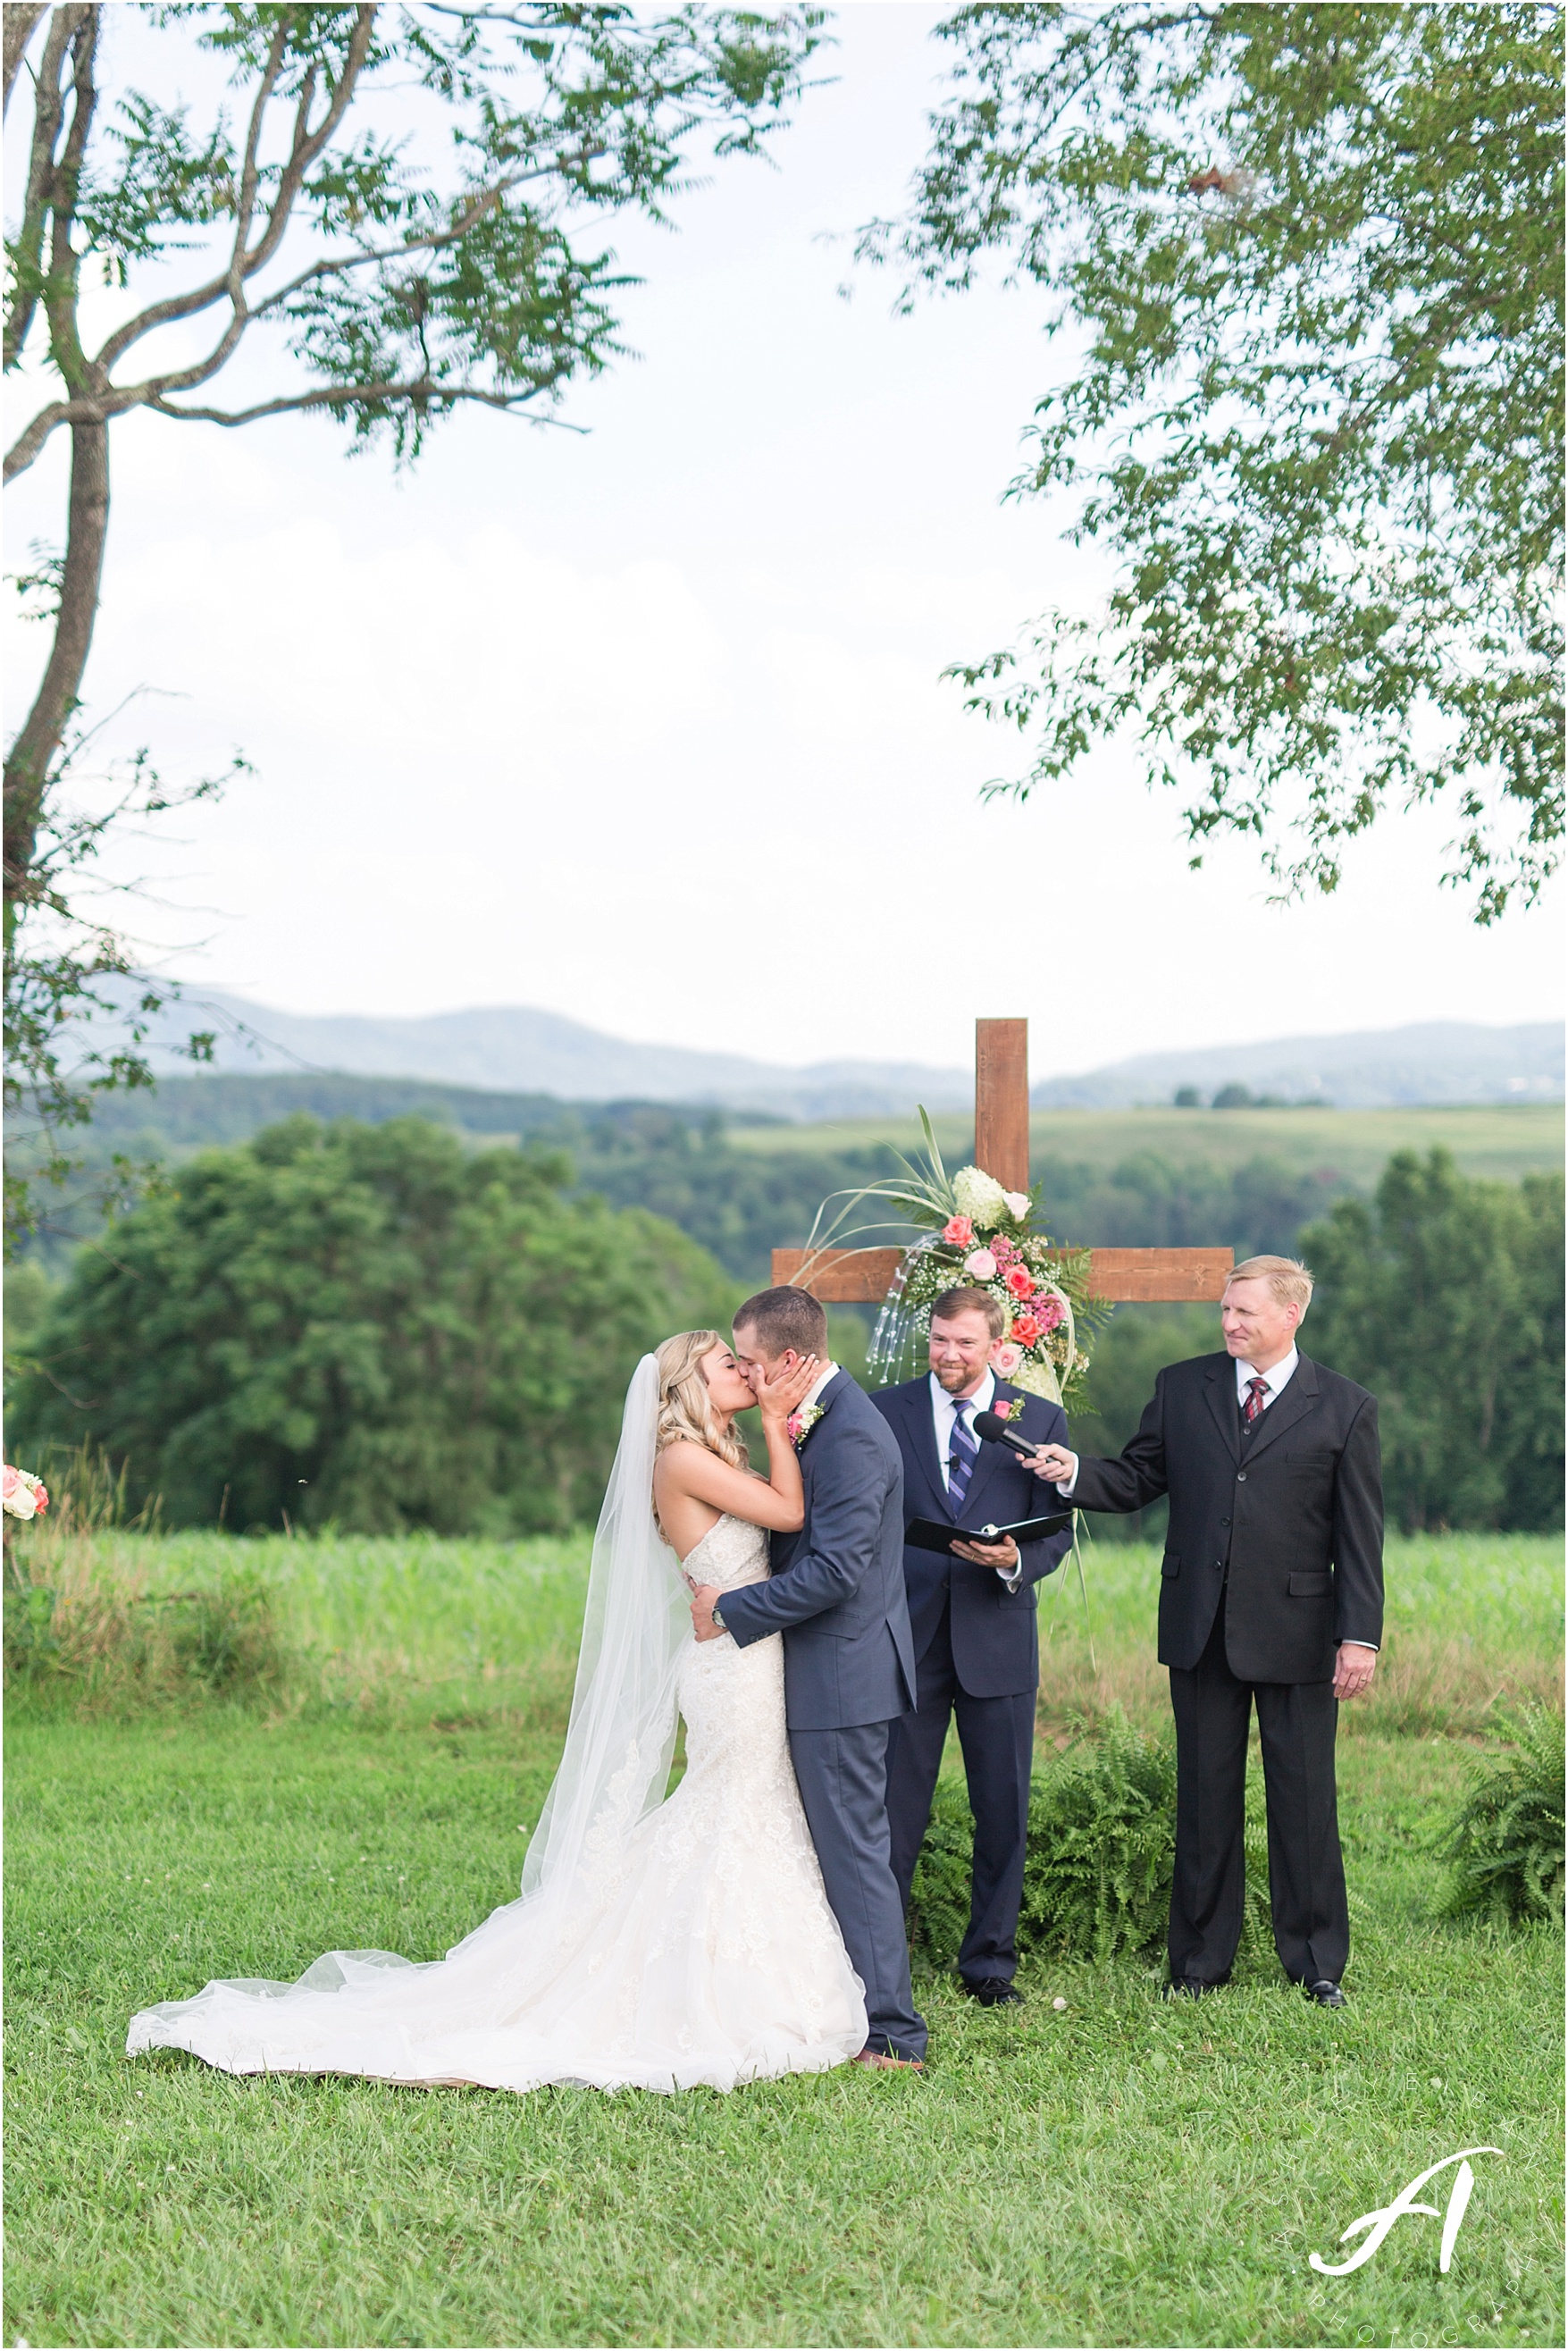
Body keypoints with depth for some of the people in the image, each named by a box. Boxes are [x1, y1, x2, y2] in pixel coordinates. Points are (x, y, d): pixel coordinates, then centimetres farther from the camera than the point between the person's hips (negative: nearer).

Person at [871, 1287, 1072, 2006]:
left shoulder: (1040, 1420, 7)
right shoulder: (884, 1412, 4)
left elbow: (1056, 1533, 4)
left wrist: (1015, 1560, -18)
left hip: (997, 1641, 1)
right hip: (906, 1637, -1)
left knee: (1003, 1812, 6)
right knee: (894, 1810, 2)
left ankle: (990, 1962, 19)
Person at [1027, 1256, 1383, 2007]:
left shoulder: (1344, 1408, -1)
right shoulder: (1181, 1387, 6)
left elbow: (1360, 1535, -3)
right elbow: (1138, 1479, 7)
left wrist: (1360, 1635, -8)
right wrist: (1075, 1472, -13)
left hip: (1296, 1633, -2)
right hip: (1200, 1630, 2)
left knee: (1304, 1800, 5)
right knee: (1204, 1799, 9)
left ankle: (1315, 1961, 17)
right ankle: (1200, 1960, 19)